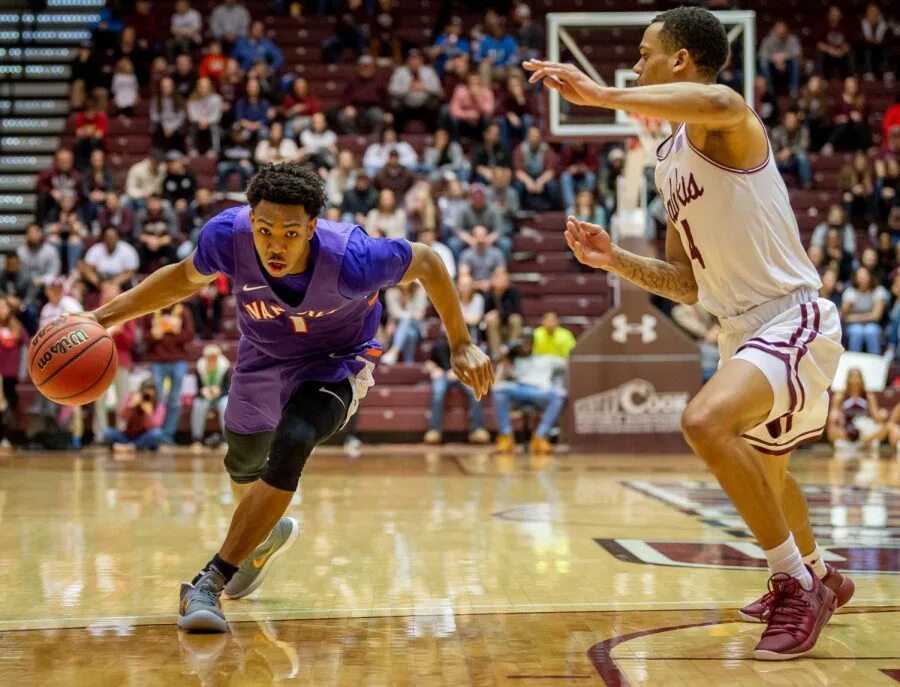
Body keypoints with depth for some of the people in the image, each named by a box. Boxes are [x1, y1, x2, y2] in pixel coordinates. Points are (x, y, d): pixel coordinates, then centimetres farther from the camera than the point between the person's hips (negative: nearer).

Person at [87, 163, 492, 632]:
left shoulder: (349, 258, -39)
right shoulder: (228, 234, -30)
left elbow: (428, 264, -20)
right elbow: (186, 277, -7)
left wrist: (460, 345, -15)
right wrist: (107, 316, -12)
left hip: (333, 363, -4)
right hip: (261, 358, 5)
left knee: (290, 447, -32)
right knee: (243, 466, 24)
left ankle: (211, 581, -24)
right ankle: (268, 533, 61)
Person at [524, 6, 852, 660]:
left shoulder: (727, 126, -13)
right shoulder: (670, 161, 14)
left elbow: (716, 103, -43)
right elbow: (687, 283, 16)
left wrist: (602, 94, -43)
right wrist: (615, 260, 2)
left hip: (793, 318, -10)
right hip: (745, 329, 10)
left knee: (706, 420, -32)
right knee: (760, 470, 28)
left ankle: (797, 584, -18)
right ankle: (819, 576, 55)